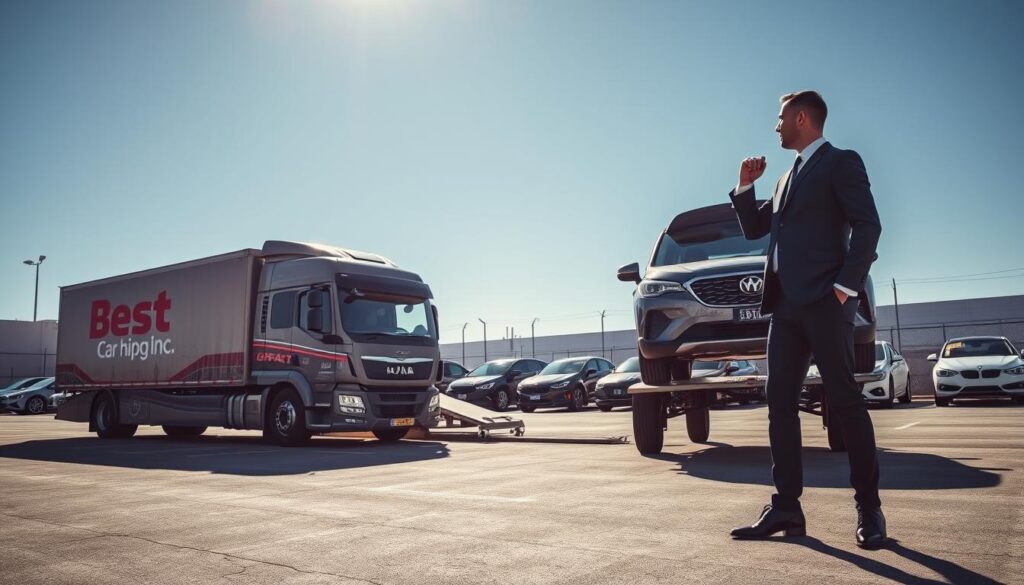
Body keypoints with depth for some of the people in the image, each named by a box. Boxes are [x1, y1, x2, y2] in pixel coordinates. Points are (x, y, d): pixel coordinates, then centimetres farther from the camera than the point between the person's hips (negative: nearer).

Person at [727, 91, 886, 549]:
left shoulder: (841, 162, 1)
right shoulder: (789, 177, 25)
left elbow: (867, 225, -10)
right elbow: (754, 228, 26)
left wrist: (846, 284, -17)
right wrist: (745, 186, 14)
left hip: (824, 302, -8)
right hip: (786, 304, 8)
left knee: (845, 401, -4)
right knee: (780, 403, 4)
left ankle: (869, 509, 7)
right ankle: (786, 508, 9)